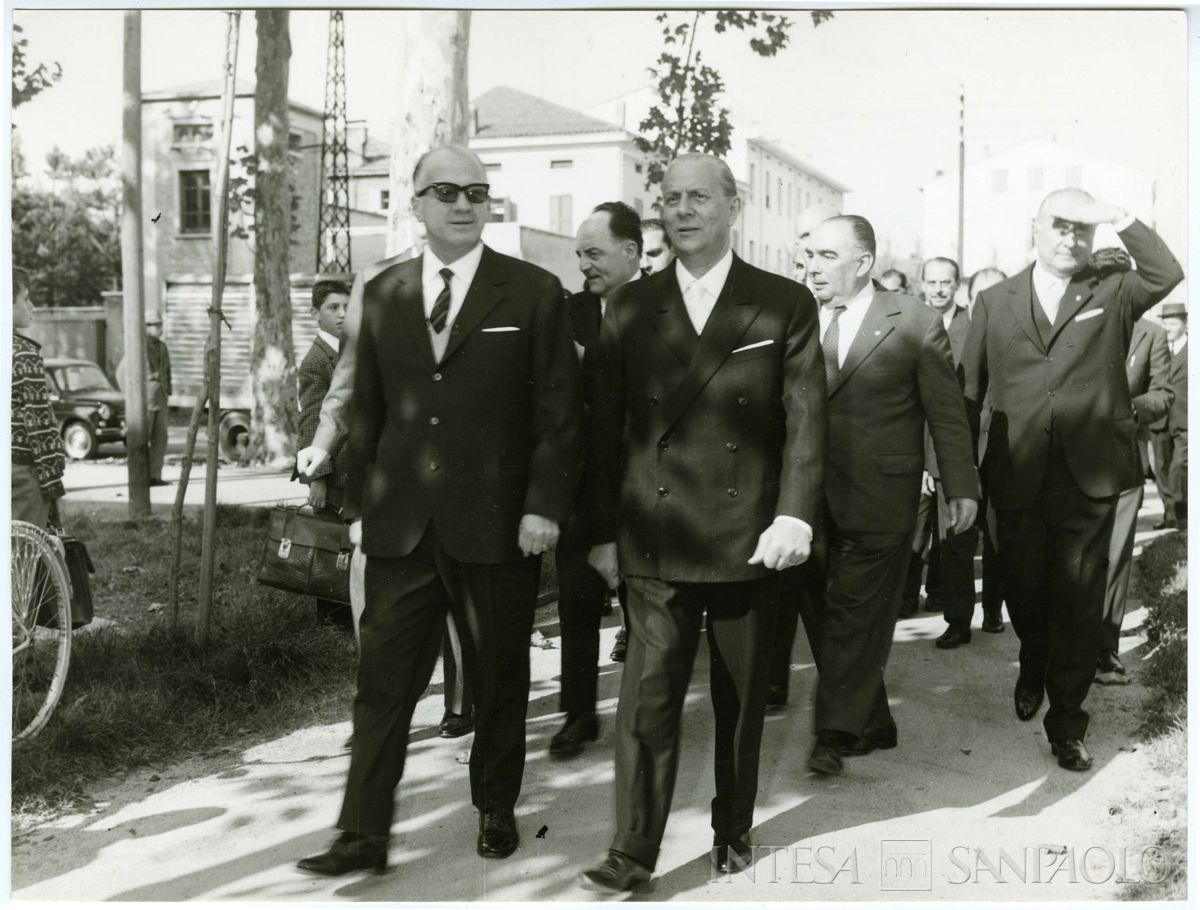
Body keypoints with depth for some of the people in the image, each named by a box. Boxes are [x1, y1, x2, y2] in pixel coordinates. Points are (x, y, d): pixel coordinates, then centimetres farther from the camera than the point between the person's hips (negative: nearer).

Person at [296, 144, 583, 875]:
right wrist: (360, 504, 7)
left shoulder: (534, 292, -2)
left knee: (500, 678, 11)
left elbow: (560, 411, -4)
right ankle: (365, 834, 12)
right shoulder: (382, 293, 9)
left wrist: (545, 504, -10)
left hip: (497, 522, -2)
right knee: (384, 679, 3)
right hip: (400, 524, 3)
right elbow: (367, 409, 11)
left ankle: (497, 810, 30)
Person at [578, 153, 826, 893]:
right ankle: (634, 853, 9)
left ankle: (734, 830, 32)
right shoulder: (630, 308, 6)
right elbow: (608, 427, 6)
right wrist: (603, 529, 4)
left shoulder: (785, 305, 2)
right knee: (647, 698, -1)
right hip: (655, 540, 1)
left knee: (741, 696, 13)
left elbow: (805, 420, -3)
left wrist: (795, 516, -14)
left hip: (750, 538, 0)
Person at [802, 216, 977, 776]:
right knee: (821, 615, 8)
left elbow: (946, 413, 0)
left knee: (857, 615, -1)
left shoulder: (914, 324, -3)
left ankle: (836, 734, 12)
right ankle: (873, 725, 24)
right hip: (810, 499, 4)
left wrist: (960, 488, 0)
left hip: (877, 501, -4)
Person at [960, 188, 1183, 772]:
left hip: (1089, 476, -1)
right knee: (1023, 589, 14)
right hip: (1018, 477, 1)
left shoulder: (1112, 293, 7)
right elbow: (970, 390, 5)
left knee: (1079, 601, 3)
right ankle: (1034, 670, 44)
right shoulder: (995, 301, 7)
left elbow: (1168, 274, -13)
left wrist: (1117, 219, -15)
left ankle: (1066, 721, 16)